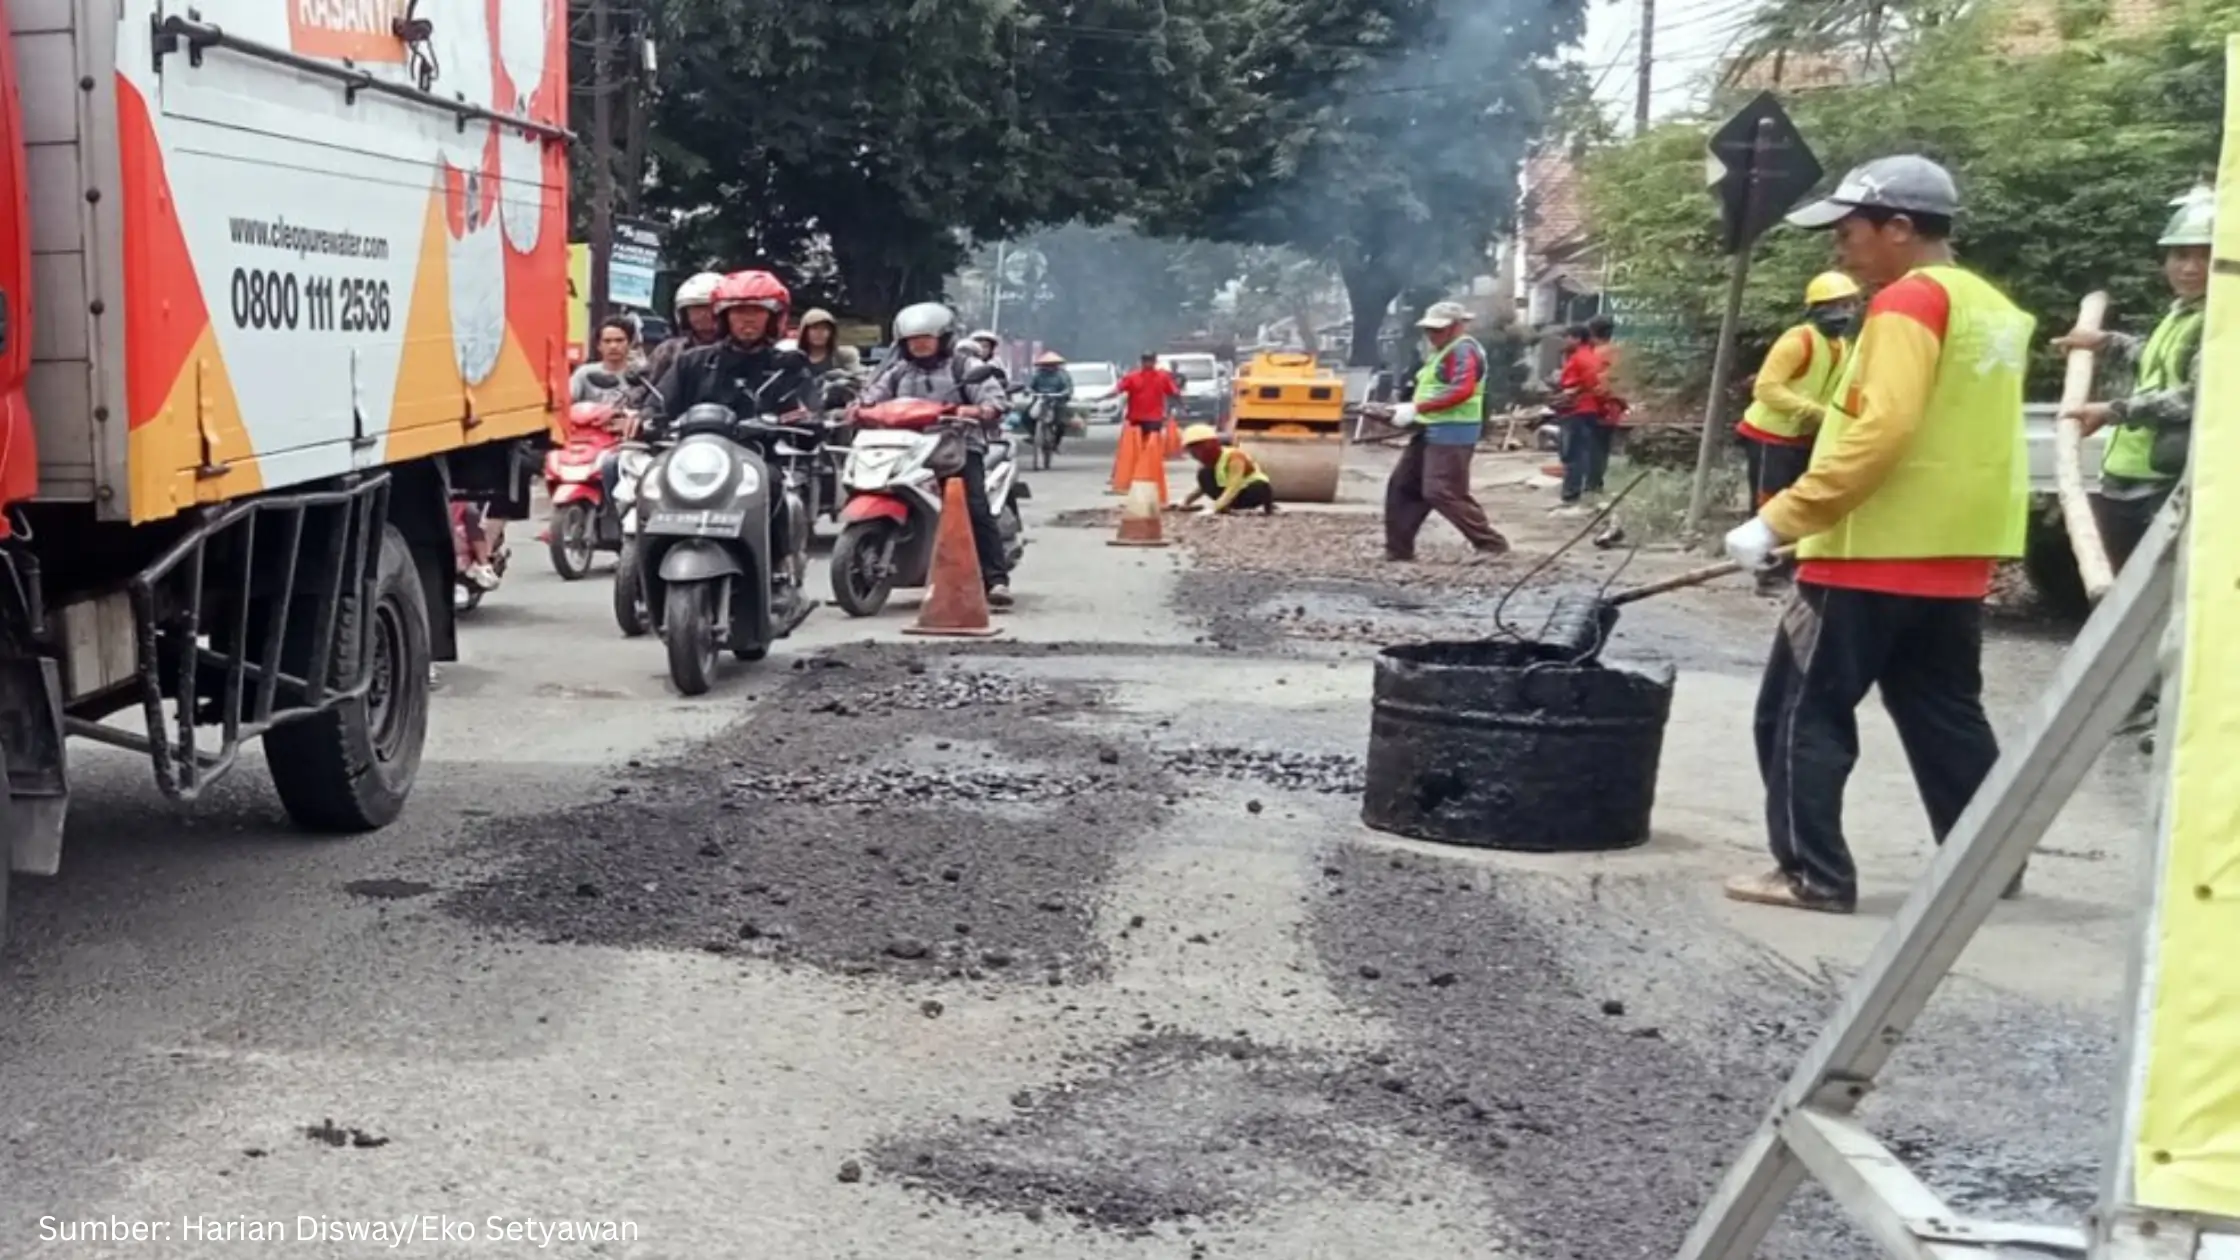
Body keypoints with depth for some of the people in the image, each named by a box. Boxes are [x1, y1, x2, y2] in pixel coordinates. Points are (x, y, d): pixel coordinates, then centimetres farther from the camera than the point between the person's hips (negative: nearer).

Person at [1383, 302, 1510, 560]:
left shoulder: (1463, 351, -14)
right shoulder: (1442, 352, 20)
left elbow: (1462, 390, -28)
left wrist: (1419, 407, -23)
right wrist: (1415, 412, 10)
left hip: (1453, 432, -11)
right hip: (1431, 430, 11)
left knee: (1441, 493, -13)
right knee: (1402, 487, 10)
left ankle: (1491, 543, -5)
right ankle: (1398, 550, 15)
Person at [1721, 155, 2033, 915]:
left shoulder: (1909, 302, -13)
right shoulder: (1991, 309, 15)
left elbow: (1881, 431, -24)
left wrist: (1779, 520, -21)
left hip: (1875, 555, -9)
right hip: (1953, 559, 9)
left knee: (1801, 713, -1)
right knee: (1946, 718, 17)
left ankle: (1814, 874, -1)